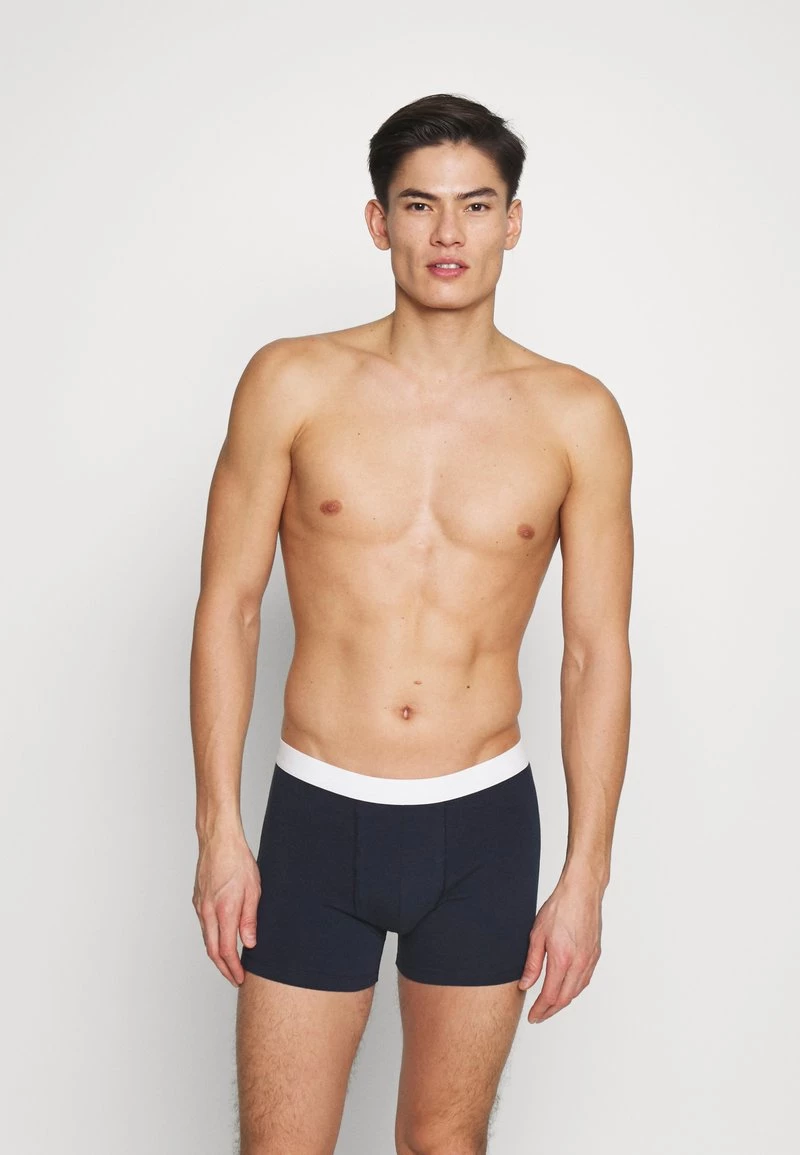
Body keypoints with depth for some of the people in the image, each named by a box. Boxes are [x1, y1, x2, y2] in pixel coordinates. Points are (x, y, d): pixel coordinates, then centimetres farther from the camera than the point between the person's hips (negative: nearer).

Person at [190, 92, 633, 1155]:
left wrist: (587, 876, 0)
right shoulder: (292, 384, -4)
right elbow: (228, 607, -1)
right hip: (317, 820, -1)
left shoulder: (577, 416, -2)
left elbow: (597, 653, 1)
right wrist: (219, 832, -4)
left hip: (484, 827, 1)